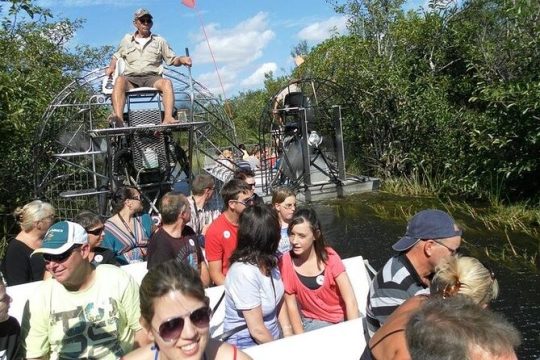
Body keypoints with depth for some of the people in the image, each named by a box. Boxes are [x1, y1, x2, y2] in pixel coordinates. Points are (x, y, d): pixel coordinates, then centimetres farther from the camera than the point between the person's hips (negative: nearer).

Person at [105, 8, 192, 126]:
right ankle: (119, 119, -52)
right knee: (120, 80, -35)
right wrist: (111, 67, 11)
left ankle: (168, 118, -49)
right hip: (131, 79, 0)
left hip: (152, 78, 0)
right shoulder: (127, 40, 23)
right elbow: (116, 57, 32)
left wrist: (182, 60, -4)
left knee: (167, 82, -34)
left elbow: (172, 59, 18)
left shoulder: (159, 41, 20)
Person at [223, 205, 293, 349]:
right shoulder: (244, 272, -24)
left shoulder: (268, 261, 0)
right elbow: (257, 330, -19)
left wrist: (288, 333, 1)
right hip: (248, 346, -7)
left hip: (271, 340, 7)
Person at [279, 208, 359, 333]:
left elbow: (350, 301, -15)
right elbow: (291, 304, -5)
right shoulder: (285, 262, -12)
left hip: (343, 318, 1)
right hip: (314, 322, 0)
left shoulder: (329, 257, -13)